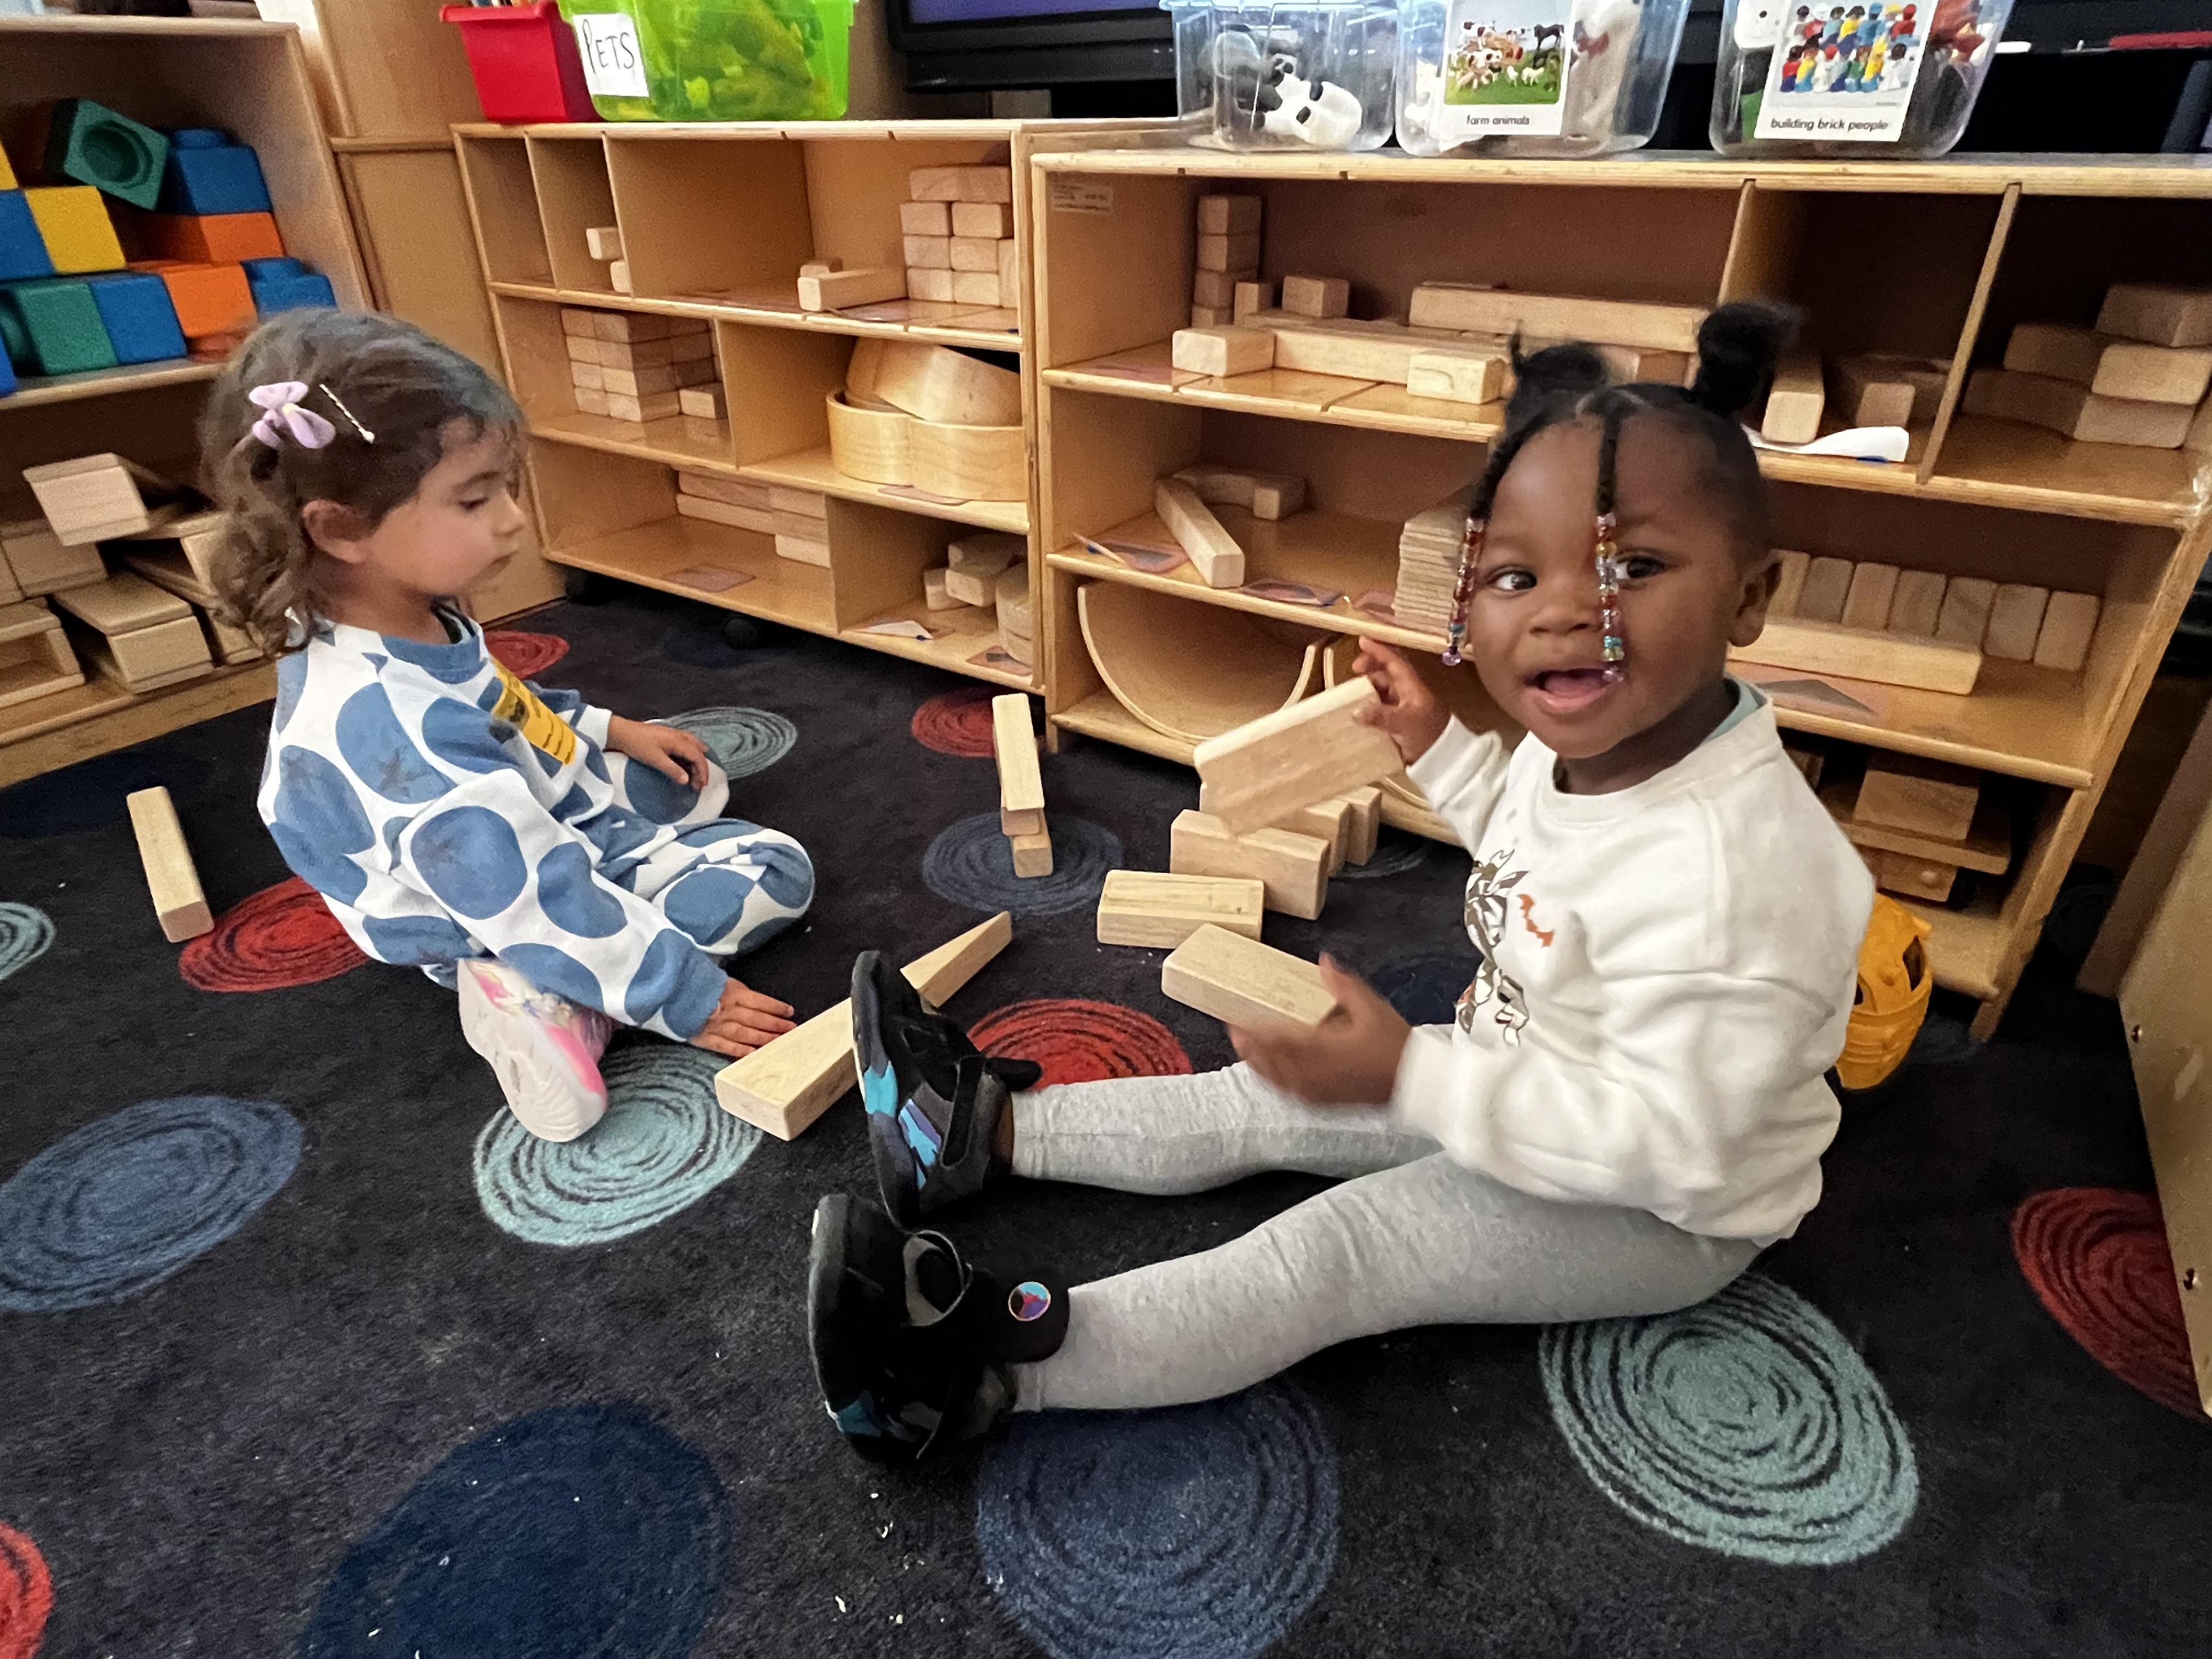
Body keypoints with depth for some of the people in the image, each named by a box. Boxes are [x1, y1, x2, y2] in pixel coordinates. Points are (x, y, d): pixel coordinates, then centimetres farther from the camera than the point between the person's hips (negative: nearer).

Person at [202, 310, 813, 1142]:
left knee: (697, 778, 29)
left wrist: (611, 730, 11)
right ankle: (557, 1002, -15)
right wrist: (685, 998, -29)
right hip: (512, 930, -10)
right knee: (777, 869, -11)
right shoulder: (395, 726, -40)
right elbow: (541, 907, -37)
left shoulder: (408, 621, -12)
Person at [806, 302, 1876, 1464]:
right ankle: (987, 1126, 11)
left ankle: (991, 1360, -19)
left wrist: (1410, 1080, -37)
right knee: (1257, 1102, 4)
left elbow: (1672, 1137, -34)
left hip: (1658, 1211, -8)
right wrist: (1436, 747, 2)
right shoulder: (1587, 741, -10)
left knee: (1336, 1251, -20)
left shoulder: (1731, 868, -38)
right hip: (1529, 1079, 8)